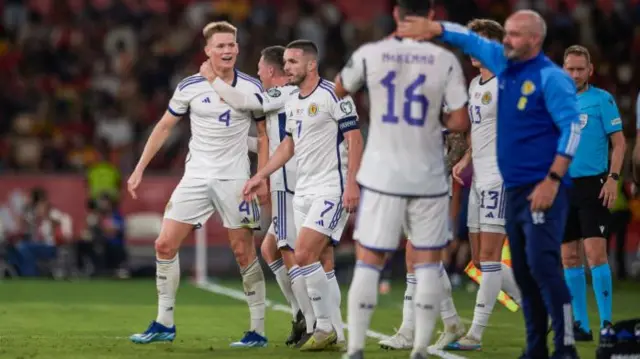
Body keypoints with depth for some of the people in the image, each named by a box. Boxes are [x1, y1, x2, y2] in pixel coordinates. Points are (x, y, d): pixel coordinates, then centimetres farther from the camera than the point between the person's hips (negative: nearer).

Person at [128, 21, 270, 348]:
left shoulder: (252, 88, -3)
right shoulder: (189, 87, -1)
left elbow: (265, 134, 6)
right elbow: (164, 127, 10)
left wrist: (264, 179, -3)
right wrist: (139, 170, 8)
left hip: (235, 180, -2)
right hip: (196, 176, 2)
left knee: (244, 252, -4)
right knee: (165, 245, -5)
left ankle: (258, 330, 5)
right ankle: (164, 324, 6)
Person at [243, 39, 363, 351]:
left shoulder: (333, 96, -11)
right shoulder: (292, 103, 14)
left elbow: (354, 139, -13)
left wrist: (352, 184, -20)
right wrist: (260, 176, 23)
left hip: (331, 190, -8)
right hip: (304, 191, 8)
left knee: (304, 256, -16)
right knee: (319, 263, 6)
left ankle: (325, 327, -8)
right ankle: (328, 330, 9)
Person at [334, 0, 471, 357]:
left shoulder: (370, 54, -5)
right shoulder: (446, 61, -7)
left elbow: (341, 90, 16)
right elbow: (461, 123, -9)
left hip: (382, 176, 0)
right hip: (428, 178, 0)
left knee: (368, 261, 7)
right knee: (428, 263, 9)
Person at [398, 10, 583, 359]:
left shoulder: (551, 78, -11)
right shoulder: (505, 64, 11)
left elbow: (572, 127, -15)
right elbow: (471, 40, 22)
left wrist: (553, 180, -20)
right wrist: (435, 28, 7)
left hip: (542, 189, -8)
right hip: (515, 189, 8)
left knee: (542, 265, -16)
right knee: (523, 271, 9)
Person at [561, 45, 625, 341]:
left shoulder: (602, 99, -1)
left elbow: (619, 142, -3)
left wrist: (613, 178, -13)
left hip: (593, 184, -5)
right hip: (563, 186, 5)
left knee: (595, 252, -13)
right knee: (569, 258, 4)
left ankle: (606, 322, -10)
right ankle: (580, 325, 10)